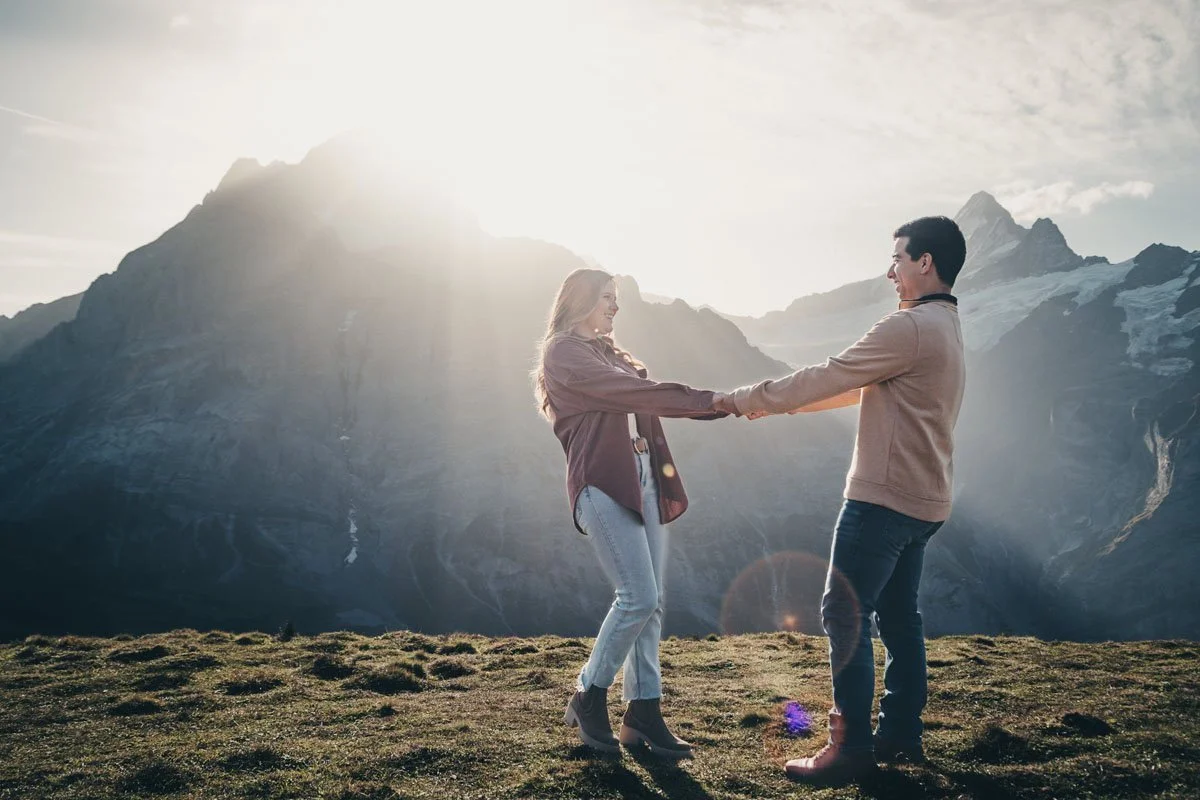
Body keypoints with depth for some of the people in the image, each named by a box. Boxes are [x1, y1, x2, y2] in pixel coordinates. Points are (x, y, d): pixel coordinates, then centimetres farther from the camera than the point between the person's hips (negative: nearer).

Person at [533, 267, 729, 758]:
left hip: (644, 480, 8)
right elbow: (627, 391, -14)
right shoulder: (563, 351, -3)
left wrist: (724, 403, 2)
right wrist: (706, 400, -16)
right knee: (638, 597, -12)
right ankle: (588, 699, 6)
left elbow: (644, 396, 13)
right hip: (602, 484, -8)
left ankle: (643, 715, 10)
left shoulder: (610, 354, 23)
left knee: (649, 601, 4)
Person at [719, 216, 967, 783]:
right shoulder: (946, 328, 17)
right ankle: (901, 734, 24)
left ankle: (852, 747, 0)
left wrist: (749, 398, -3)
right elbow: (856, 388, 18)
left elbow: (826, 378, -15)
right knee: (897, 614, 15)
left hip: (884, 498, -10)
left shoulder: (910, 327, -17)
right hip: (920, 501, 10)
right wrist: (775, 402, 17)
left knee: (844, 613, -5)